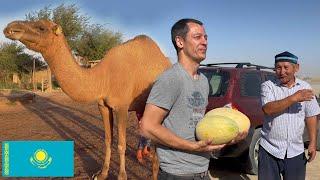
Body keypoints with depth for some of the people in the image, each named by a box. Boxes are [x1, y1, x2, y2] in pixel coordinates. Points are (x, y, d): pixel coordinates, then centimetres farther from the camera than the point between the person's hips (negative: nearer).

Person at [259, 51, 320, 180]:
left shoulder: (305, 87, 3)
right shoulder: (268, 86, -6)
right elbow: (268, 109, -22)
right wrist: (294, 98, -26)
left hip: (296, 152, 3)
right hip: (269, 150, -2)